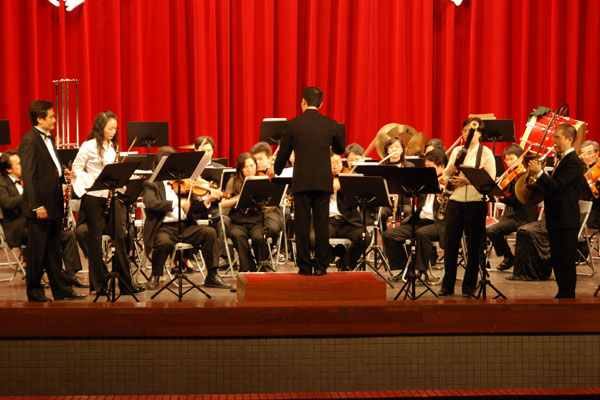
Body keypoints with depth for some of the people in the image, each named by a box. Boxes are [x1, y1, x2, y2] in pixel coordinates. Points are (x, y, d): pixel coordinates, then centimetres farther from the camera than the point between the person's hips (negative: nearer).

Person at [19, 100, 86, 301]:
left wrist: (63, 173, 4)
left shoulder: (49, 138, 15)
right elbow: (28, 176, -18)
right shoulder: (29, 141, -14)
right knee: (36, 252, 1)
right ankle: (35, 292, 10)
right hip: (40, 206, -9)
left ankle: (61, 289, 19)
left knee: (53, 251, 14)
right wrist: (37, 205, -22)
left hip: (54, 205, 9)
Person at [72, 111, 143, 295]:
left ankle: (125, 283, 4)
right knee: (95, 238, 2)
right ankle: (98, 283, 10)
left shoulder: (114, 147, 12)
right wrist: (93, 179, -17)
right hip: (94, 197, -5)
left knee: (119, 236, 1)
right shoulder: (89, 146, -5)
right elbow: (76, 169, -5)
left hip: (112, 196, 5)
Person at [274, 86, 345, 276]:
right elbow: (341, 149, 15)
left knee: (302, 225, 4)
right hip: (323, 182, 2)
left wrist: (277, 172, 20)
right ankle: (321, 266, 5)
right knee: (322, 225, 6)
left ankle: (305, 267, 4)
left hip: (302, 182, -2)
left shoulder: (294, 124, -4)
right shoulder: (330, 124, 1)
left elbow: (283, 153, 3)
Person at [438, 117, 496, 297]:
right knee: (450, 243, 3)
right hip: (455, 201, 4)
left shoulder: (486, 153, 0)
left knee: (473, 246, 1)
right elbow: (445, 176, 10)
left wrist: (468, 179, -18)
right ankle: (447, 285, 12)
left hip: (476, 203, -3)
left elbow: (490, 179, -8)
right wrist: (451, 169, -12)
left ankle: (469, 286, 10)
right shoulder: (457, 151, 12)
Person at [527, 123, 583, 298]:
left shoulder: (573, 162, -16)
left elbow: (557, 187, -24)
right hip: (556, 219, 10)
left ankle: (567, 296, 1)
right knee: (557, 260, 15)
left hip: (566, 221, -10)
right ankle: (563, 294, 24)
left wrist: (539, 173, -25)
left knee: (566, 261, -4)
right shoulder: (561, 159, 16)